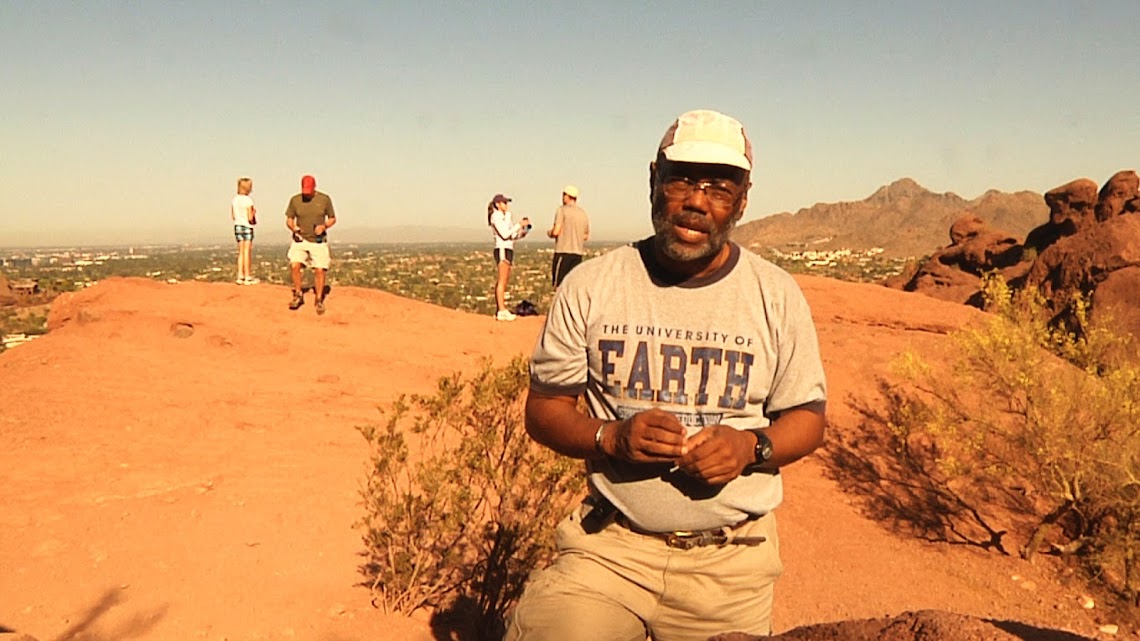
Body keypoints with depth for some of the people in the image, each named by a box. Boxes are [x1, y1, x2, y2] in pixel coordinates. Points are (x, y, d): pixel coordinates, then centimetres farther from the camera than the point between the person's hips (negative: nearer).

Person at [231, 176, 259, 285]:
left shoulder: (234, 200, 4)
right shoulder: (248, 200, -15)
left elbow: (232, 217, 8)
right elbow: (250, 218, -17)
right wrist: (254, 212, 1)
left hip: (237, 226, 6)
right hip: (247, 227, -6)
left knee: (241, 252, 14)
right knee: (247, 252, 1)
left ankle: (240, 276, 14)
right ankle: (247, 277, 5)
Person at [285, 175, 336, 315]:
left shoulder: (324, 199, -1)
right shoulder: (295, 200, 2)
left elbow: (332, 219, 7)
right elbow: (289, 220, 10)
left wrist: (324, 226, -13)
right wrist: (294, 228, -11)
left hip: (319, 241, -1)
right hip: (300, 240, 1)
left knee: (319, 270, -7)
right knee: (294, 265, -17)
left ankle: (319, 300, 10)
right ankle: (298, 295, 2)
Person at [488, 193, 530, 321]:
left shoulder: (504, 217, 19)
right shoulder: (496, 216, -8)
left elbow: (512, 236, 16)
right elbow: (504, 234, -17)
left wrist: (523, 231, 0)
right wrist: (519, 225, -14)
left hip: (508, 249, 9)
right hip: (502, 249, -9)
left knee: (503, 281, 9)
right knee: (502, 280, -11)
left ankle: (499, 310, 11)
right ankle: (502, 311, -13)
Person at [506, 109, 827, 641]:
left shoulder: (777, 296, 1)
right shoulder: (590, 286, -1)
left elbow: (807, 416, 7)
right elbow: (543, 407, 3)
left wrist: (752, 446, -14)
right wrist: (611, 436, -17)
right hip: (609, 546, -1)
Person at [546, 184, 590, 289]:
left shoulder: (562, 210, -6)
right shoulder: (583, 213, 13)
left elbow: (556, 232, -13)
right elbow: (586, 236, 19)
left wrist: (549, 232, 7)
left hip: (563, 251, -6)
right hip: (578, 252, 6)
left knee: (559, 285, -4)